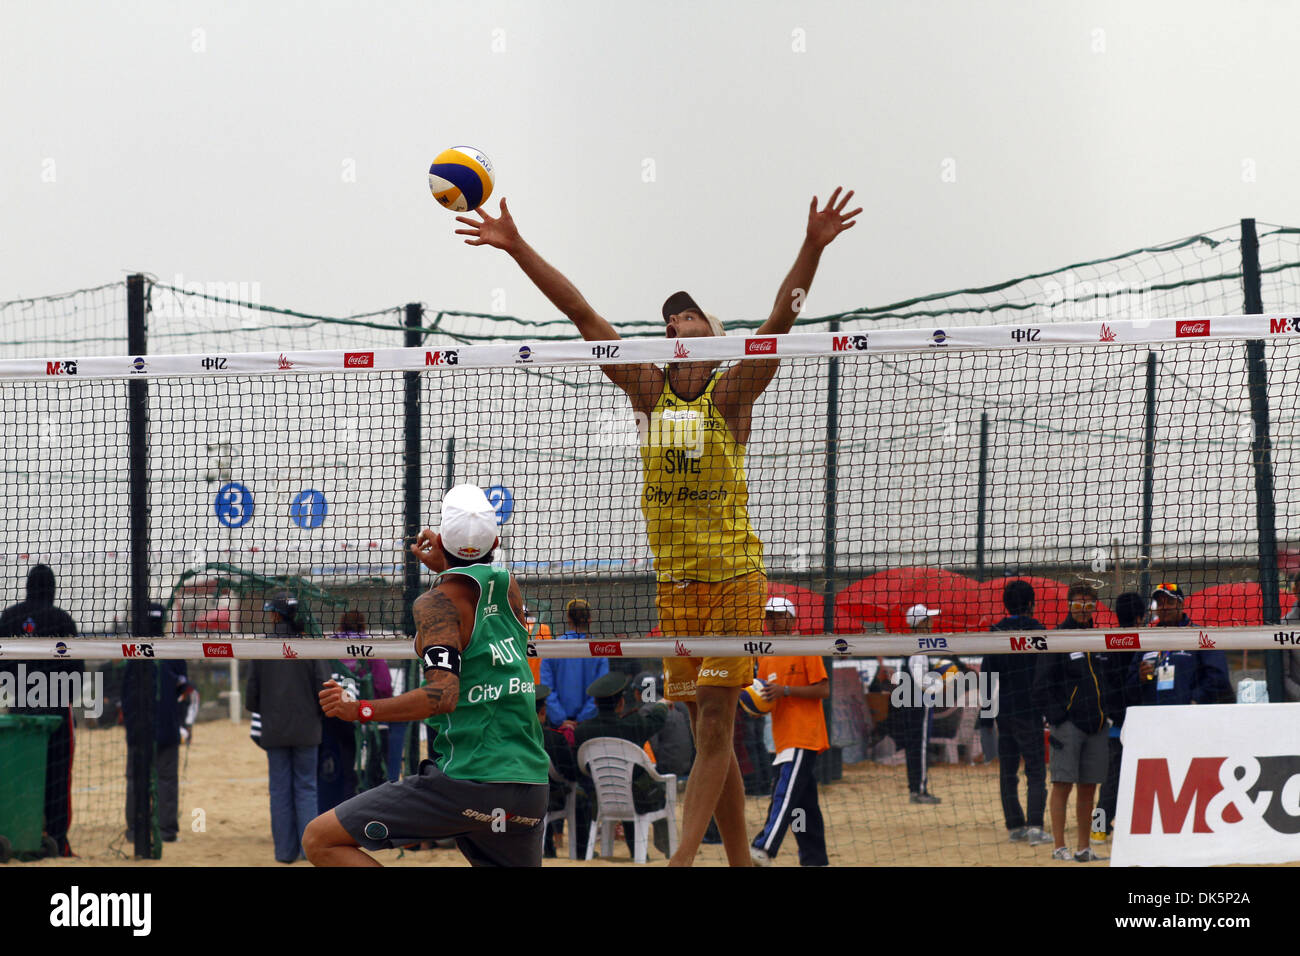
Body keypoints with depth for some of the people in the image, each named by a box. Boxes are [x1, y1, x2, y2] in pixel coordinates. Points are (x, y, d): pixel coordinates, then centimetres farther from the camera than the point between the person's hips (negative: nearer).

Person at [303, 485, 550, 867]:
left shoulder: (436, 603, -7)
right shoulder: (510, 587, 11)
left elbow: (443, 694, -19)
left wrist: (358, 710, -15)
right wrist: (444, 569, 39)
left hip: (466, 778, -6)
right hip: (531, 786, 6)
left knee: (320, 840, -3)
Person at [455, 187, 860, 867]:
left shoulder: (732, 392, -1)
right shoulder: (648, 389, 8)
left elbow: (779, 322, -15)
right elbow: (581, 313, 5)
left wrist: (811, 250, -29)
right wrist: (516, 248, 3)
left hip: (733, 578, -4)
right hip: (673, 582, 4)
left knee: (714, 727, -9)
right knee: (708, 733, 7)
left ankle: (682, 857, -17)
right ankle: (741, 862, 13)